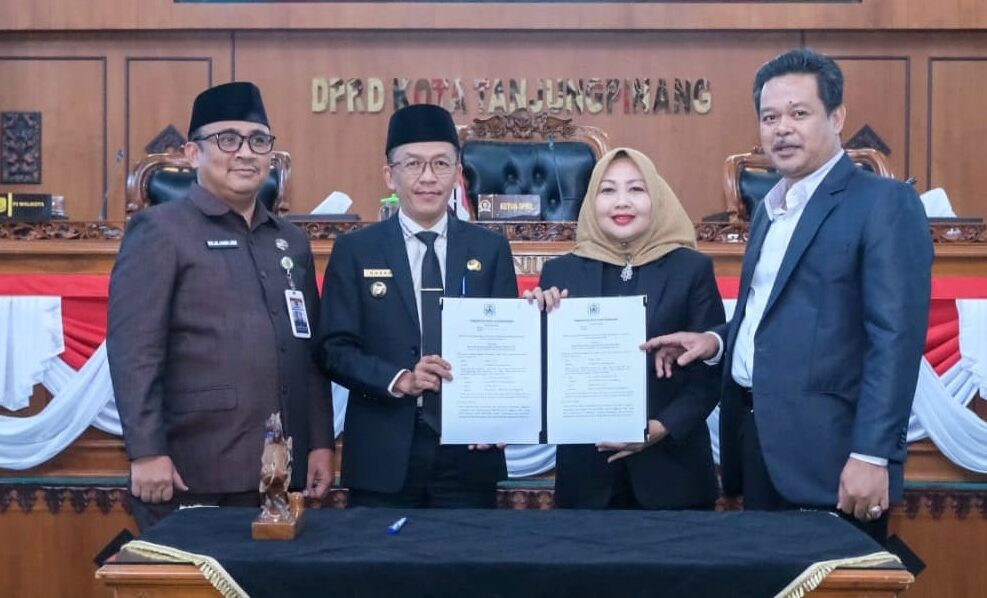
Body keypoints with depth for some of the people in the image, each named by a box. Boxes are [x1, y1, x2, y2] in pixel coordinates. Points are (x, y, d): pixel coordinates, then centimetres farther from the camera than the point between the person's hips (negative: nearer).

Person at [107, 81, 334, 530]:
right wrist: (146, 452, -15)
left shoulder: (291, 242, 16)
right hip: (193, 477, -5)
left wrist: (321, 442, 10)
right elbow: (132, 349, -9)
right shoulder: (160, 232, -2)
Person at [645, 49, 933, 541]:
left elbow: (896, 338, -15)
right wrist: (717, 341, 3)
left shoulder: (884, 202, -8)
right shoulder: (769, 209, 17)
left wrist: (871, 454, -20)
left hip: (826, 451, -7)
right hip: (756, 437, 8)